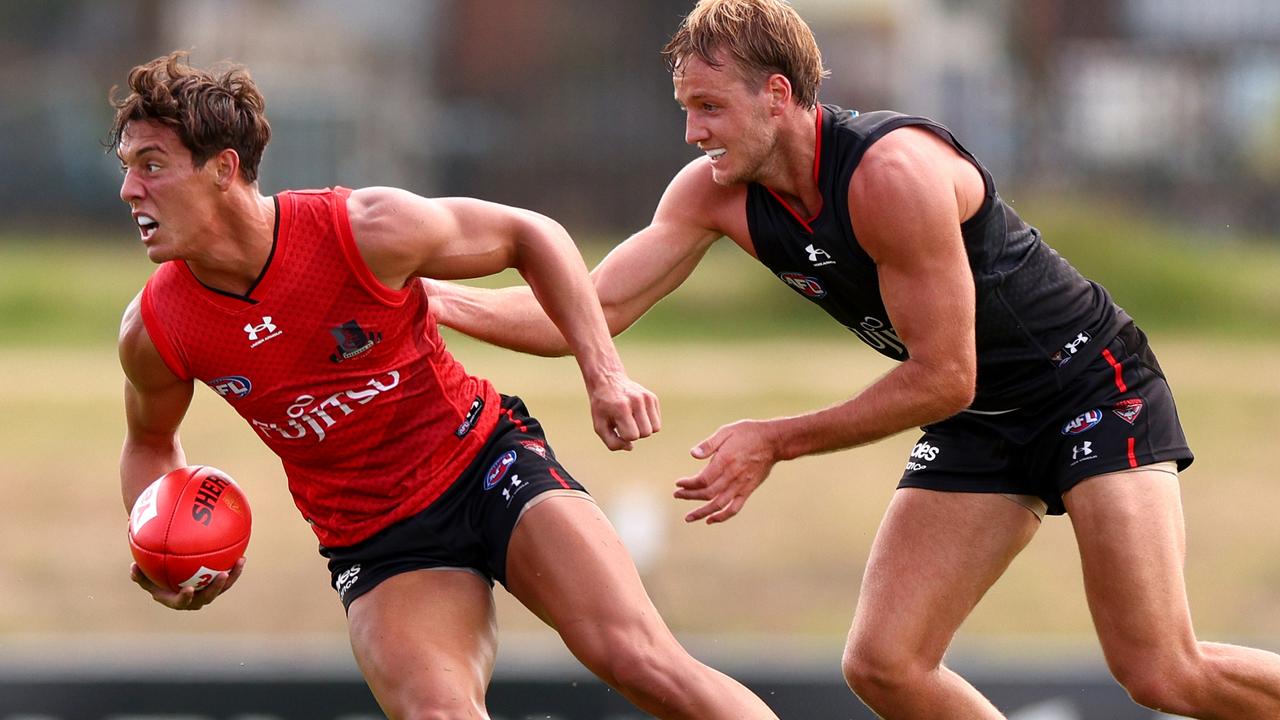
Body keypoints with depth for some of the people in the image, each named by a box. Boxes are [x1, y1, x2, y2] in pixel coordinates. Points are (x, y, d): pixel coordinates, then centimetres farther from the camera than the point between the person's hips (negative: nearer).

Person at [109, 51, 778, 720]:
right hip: (375, 544, 2)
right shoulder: (153, 332, -12)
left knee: (641, 663, -19)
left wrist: (604, 375, -12)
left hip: (487, 460, -2)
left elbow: (528, 235, -3)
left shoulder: (368, 229, -20)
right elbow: (151, 442, 12)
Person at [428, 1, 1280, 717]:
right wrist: (435, 297, -18)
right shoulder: (716, 194, -6)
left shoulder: (893, 172, -29)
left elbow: (943, 379, -24)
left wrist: (776, 442, -19)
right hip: (979, 427, 7)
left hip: (1093, 388, -7)